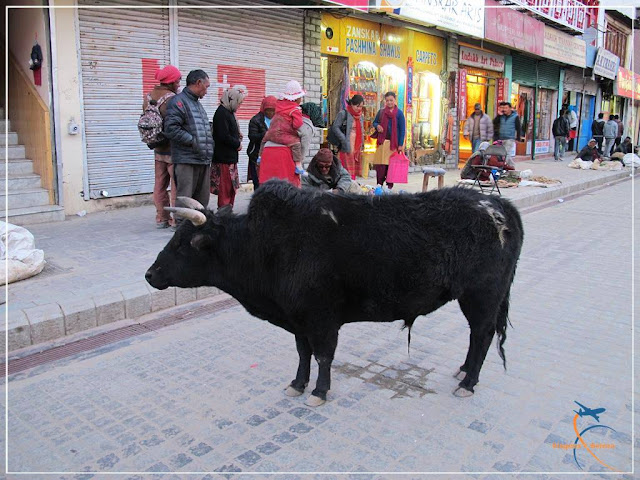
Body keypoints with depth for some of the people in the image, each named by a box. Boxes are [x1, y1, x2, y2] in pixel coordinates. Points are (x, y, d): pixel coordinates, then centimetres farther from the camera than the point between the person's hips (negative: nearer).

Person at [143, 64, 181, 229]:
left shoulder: (148, 97, 8)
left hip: (158, 149, 8)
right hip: (173, 149, -8)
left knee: (160, 184, 11)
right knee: (176, 185, -2)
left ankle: (161, 218, 17)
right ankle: (175, 219, 0)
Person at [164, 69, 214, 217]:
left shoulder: (198, 103, 23)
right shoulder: (178, 101, -6)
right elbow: (171, 129, -18)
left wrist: (209, 147, 17)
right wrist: (193, 141, -15)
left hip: (203, 160, 9)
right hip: (186, 160, -9)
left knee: (202, 199, 13)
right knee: (184, 199, -7)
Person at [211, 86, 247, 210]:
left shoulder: (229, 112, 17)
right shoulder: (221, 113, -14)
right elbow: (223, 136, -20)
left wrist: (238, 141, 5)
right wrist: (238, 144, -8)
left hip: (231, 157, 10)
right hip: (224, 158, -10)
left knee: (232, 188, 11)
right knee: (226, 189, -8)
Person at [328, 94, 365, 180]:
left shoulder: (361, 116, 15)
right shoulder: (343, 113, -5)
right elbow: (335, 127, -10)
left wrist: (362, 145, 13)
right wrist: (344, 140, -18)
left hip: (357, 148, 7)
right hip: (347, 147, -7)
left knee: (355, 170, 9)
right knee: (348, 170, -9)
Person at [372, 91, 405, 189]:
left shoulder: (399, 113, 0)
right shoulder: (381, 112, 8)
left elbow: (402, 129, -2)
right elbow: (374, 122, 20)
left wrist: (400, 144, -8)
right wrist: (377, 126, -5)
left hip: (394, 143, -2)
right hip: (382, 142, 2)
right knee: (380, 164, -2)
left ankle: (390, 185, 12)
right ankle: (379, 184, 6)